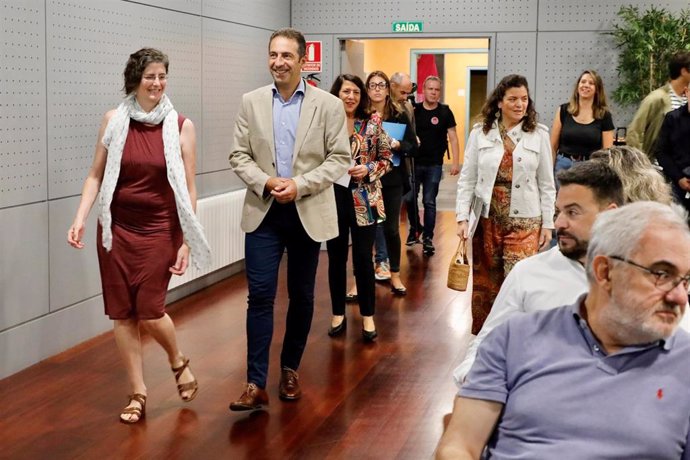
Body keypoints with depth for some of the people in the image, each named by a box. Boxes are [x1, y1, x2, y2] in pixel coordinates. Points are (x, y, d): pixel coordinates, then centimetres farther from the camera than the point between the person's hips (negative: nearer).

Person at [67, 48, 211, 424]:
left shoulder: (181, 126, -5)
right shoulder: (114, 120, -1)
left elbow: (188, 189, -3)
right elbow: (95, 176, 4)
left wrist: (187, 241, -5)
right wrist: (80, 219, -8)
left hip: (159, 230, -2)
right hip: (117, 228, 2)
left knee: (149, 311, -4)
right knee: (122, 313, 5)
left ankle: (178, 363, 28)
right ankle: (137, 393, 19)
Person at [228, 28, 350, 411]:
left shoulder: (328, 105, -3)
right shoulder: (251, 102, 3)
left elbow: (339, 159, -4)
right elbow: (239, 156, 3)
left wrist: (299, 185, -16)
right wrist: (266, 182, -15)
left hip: (308, 213, 0)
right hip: (264, 212, 1)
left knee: (302, 296, 10)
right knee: (260, 296, -5)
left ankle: (290, 371, 27)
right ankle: (256, 384, -3)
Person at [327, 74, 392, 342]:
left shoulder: (372, 123, -1)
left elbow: (386, 158, 4)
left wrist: (368, 169, -13)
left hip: (364, 200, -1)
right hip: (333, 197, 1)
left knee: (363, 259, 1)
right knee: (336, 258, 9)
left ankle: (368, 316, 14)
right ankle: (338, 314, 22)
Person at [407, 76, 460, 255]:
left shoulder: (445, 112, -2)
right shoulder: (414, 110, 0)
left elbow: (453, 138, -2)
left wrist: (455, 162, -9)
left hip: (434, 164, -1)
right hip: (414, 162, 1)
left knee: (429, 202, 2)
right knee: (410, 198, 6)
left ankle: (428, 238, 10)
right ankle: (415, 228, 30)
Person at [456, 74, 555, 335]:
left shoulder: (539, 135, 2)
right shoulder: (480, 133, 2)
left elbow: (546, 183, 5)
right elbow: (467, 179, 3)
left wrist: (547, 223, 2)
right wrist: (462, 218, -5)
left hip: (524, 220, -1)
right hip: (487, 218, 1)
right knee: (485, 282, 9)